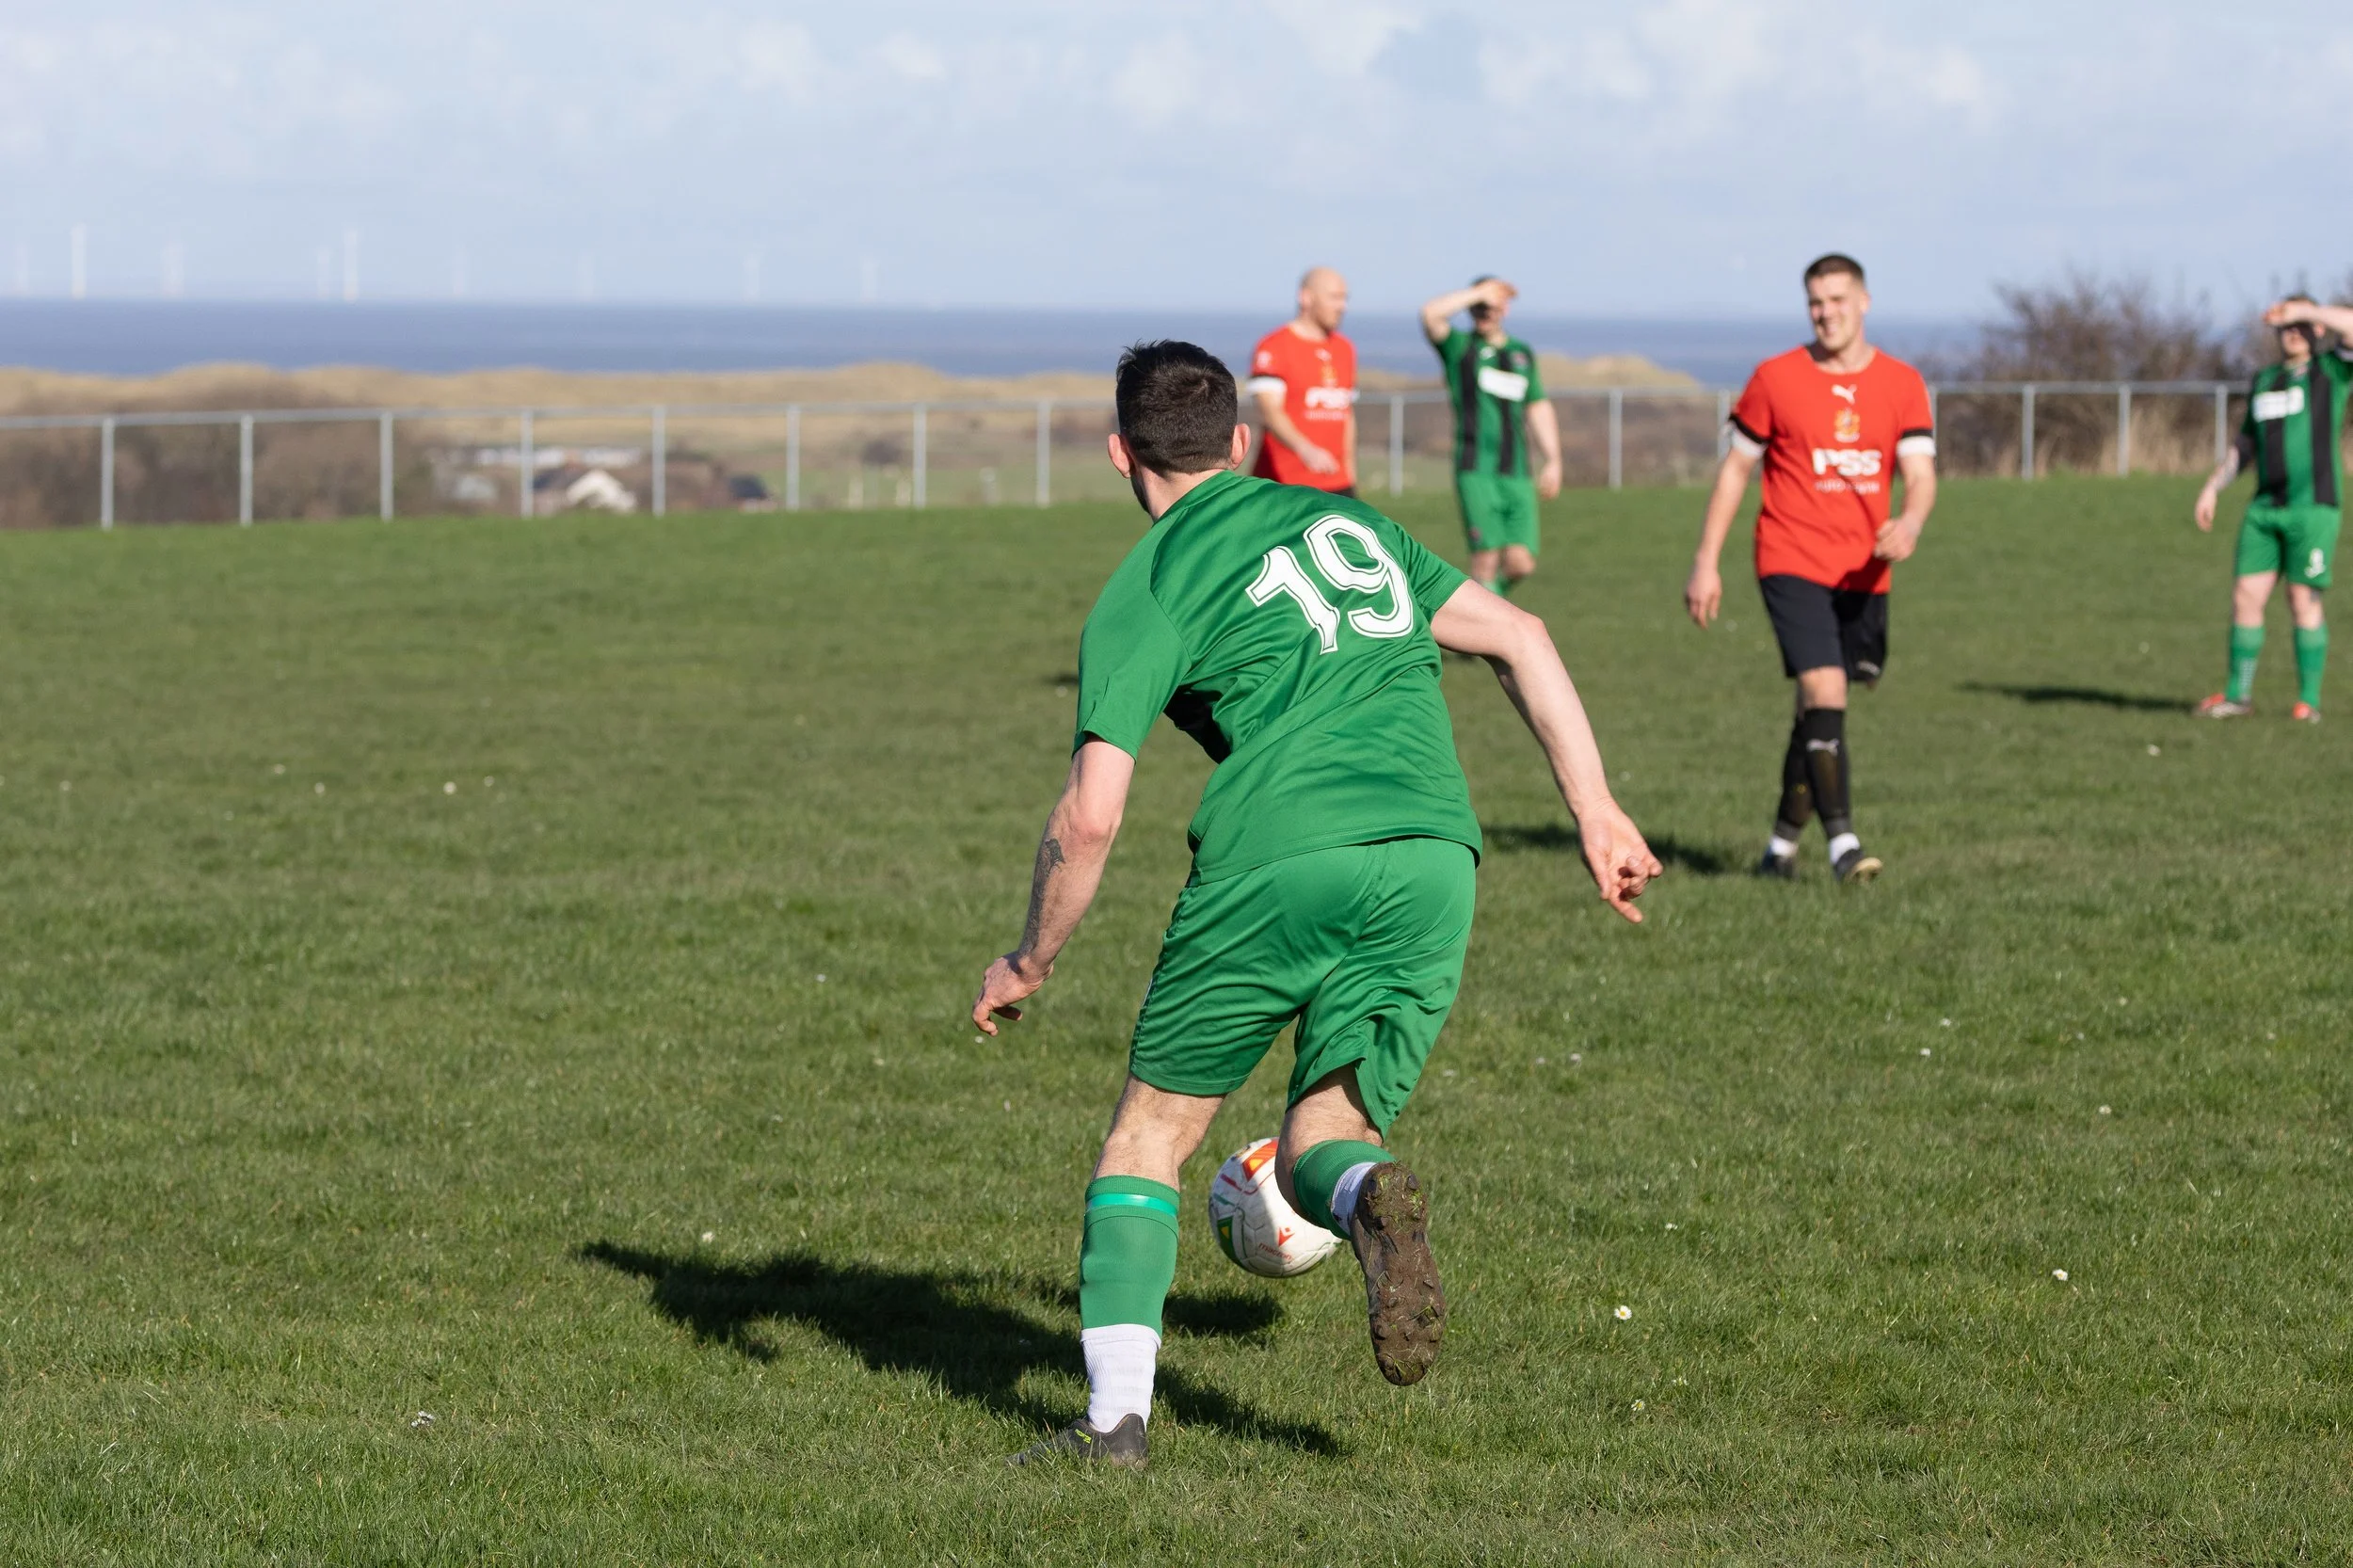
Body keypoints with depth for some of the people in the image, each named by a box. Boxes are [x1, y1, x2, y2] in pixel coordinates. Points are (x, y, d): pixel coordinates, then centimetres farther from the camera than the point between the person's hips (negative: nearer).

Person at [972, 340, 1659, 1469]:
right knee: (1316, 1148, 14)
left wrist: (1027, 965, 14)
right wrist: (1597, 815, 20)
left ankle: (1115, 1418, 1)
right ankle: (1370, 1196, -24)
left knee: (1152, 1131, 14)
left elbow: (1089, 819, 0)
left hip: (1277, 859, -4)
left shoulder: (1144, 594, 8)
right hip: (1431, 860, 4)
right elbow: (1519, 639, 20)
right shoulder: (1345, 520, 25)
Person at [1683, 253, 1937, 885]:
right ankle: (1842, 842, -21)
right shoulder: (1776, 379, -1)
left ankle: (1784, 841, 25)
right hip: (1792, 564, -3)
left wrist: (1910, 523, -26)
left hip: (1863, 573, 3)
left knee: (1818, 709, 10)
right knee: (1825, 692, -18)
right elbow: (1736, 469, 5)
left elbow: (1921, 474, -2)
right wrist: (1706, 564, 2)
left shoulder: (1902, 384, 5)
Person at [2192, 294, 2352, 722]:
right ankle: (2238, 695, 11)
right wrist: (2212, 488, 16)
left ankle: (2309, 700, 4)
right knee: (2246, 596, 1)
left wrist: (2303, 311, -18)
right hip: (2266, 507, 5)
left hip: (2314, 506, -5)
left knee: (2303, 601, -5)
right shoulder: (2263, 381, 17)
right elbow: (2245, 445, 24)